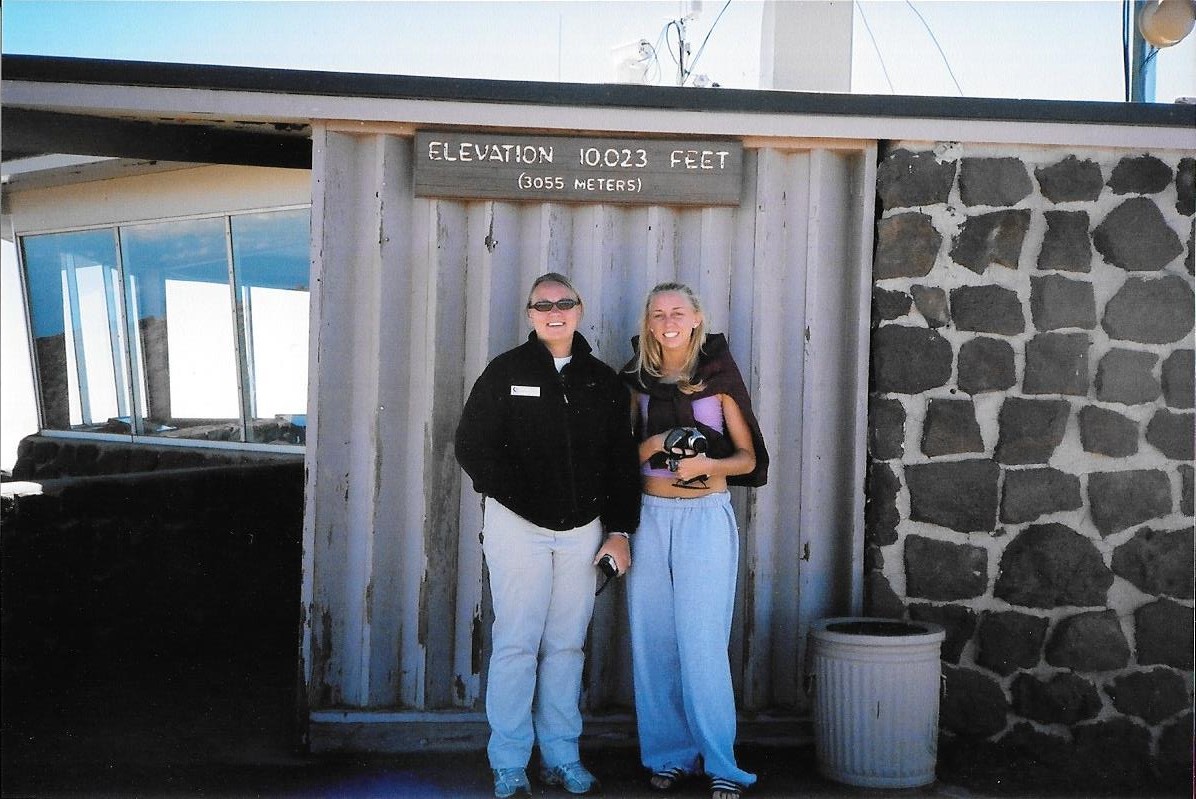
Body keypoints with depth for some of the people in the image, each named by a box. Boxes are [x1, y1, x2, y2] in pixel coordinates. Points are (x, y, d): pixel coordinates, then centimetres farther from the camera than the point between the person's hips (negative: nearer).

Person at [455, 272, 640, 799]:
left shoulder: (603, 381, 10)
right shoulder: (506, 372, 1)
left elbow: (622, 461, 11)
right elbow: (472, 446, -2)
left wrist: (620, 529, 5)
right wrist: (519, 496, -11)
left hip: (582, 530, 3)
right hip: (517, 526, -3)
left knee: (567, 645, 9)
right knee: (517, 644, -2)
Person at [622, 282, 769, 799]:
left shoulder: (718, 377, 0)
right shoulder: (638, 379, 8)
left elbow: (748, 458, 1)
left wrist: (706, 464, -18)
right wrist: (653, 444, -10)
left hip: (706, 516, -3)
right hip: (650, 515, 3)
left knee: (702, 641, -7)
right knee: (653, 641, 4)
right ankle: (668, 755, 16)